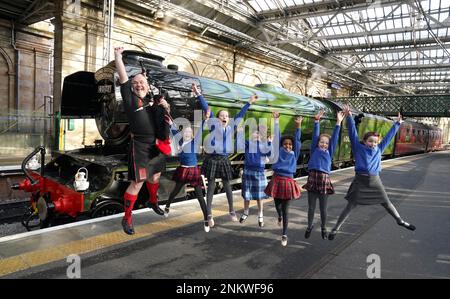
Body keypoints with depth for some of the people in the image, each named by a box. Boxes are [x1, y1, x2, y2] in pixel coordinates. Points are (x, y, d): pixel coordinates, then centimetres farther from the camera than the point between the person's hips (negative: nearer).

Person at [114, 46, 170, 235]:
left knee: (155, 178, 22)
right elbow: (122, 78, -10)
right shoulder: (130, 98, -1)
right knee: (137, 183, -5)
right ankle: (127, 218, 9)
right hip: (139, 145, -6)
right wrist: (117, 56, -12)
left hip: (157, 145, 6)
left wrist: (165, 109, 3)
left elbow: (164, 121, 21)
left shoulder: (153, 101, 13)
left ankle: (153, 202, 49)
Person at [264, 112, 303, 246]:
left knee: (285, 209, 7)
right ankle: (280, 216, 47)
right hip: (277, 180, 0)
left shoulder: (294, 153, 6)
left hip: (288, 182, 0)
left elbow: (297, 140, 0)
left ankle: (284, 235, 14)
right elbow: (277, 136, 3)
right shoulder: (279, 151, 5)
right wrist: (276, 120, -1)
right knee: (277, 204, 13)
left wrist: (298, 126, -10)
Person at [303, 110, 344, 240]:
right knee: (311, 207, 9)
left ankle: (323, 228, 29)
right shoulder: (314, 150, 7)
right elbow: (315, 135, 2)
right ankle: (310, 226, 30)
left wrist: (338, 123, -2)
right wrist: (317, 121, -4)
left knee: (323, 208, 10)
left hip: (324, 179, 0)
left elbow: (334, 138, 3)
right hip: (312, 178, 0)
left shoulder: (329, 152, 9)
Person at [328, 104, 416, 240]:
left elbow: (389, 136, 16)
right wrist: (349, 117, -14)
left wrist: (397, 123, 21)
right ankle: (336, 228, 4)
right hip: (360, 180, -4)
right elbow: (352, 132, -8)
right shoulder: (358, 147, -2)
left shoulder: (379, 149, 9)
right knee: (350, 206, -3)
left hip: (375, 181, 4)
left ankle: (400, 220, 42)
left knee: (386, 203, 18)